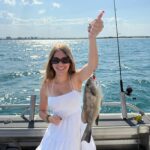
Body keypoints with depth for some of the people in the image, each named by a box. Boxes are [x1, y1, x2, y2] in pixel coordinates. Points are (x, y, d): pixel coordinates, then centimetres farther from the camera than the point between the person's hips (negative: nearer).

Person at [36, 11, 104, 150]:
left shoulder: (76, 78, -16)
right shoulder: (46, 85, -8)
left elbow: (92, 65, -39)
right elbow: (42, 111, 8)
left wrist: (92, 37, -56)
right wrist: (49, 118, -16)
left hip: (76, 131, -1)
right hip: (57, 133, 2)